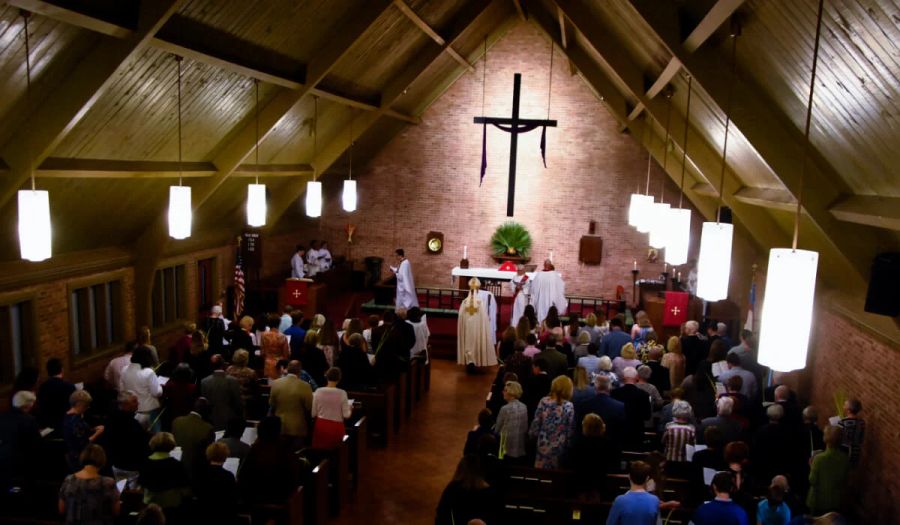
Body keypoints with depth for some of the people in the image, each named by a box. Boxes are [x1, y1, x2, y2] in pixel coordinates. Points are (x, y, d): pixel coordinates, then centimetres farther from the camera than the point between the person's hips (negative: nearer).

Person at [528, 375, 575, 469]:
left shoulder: (544, 402, -6)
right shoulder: (569, 406, -9)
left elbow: (536, 423, -2)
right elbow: (570, 430, -6)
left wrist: (532, 435, 14)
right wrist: (568, 445, 4)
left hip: (543, 445, 1)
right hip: (559, 447, -1)